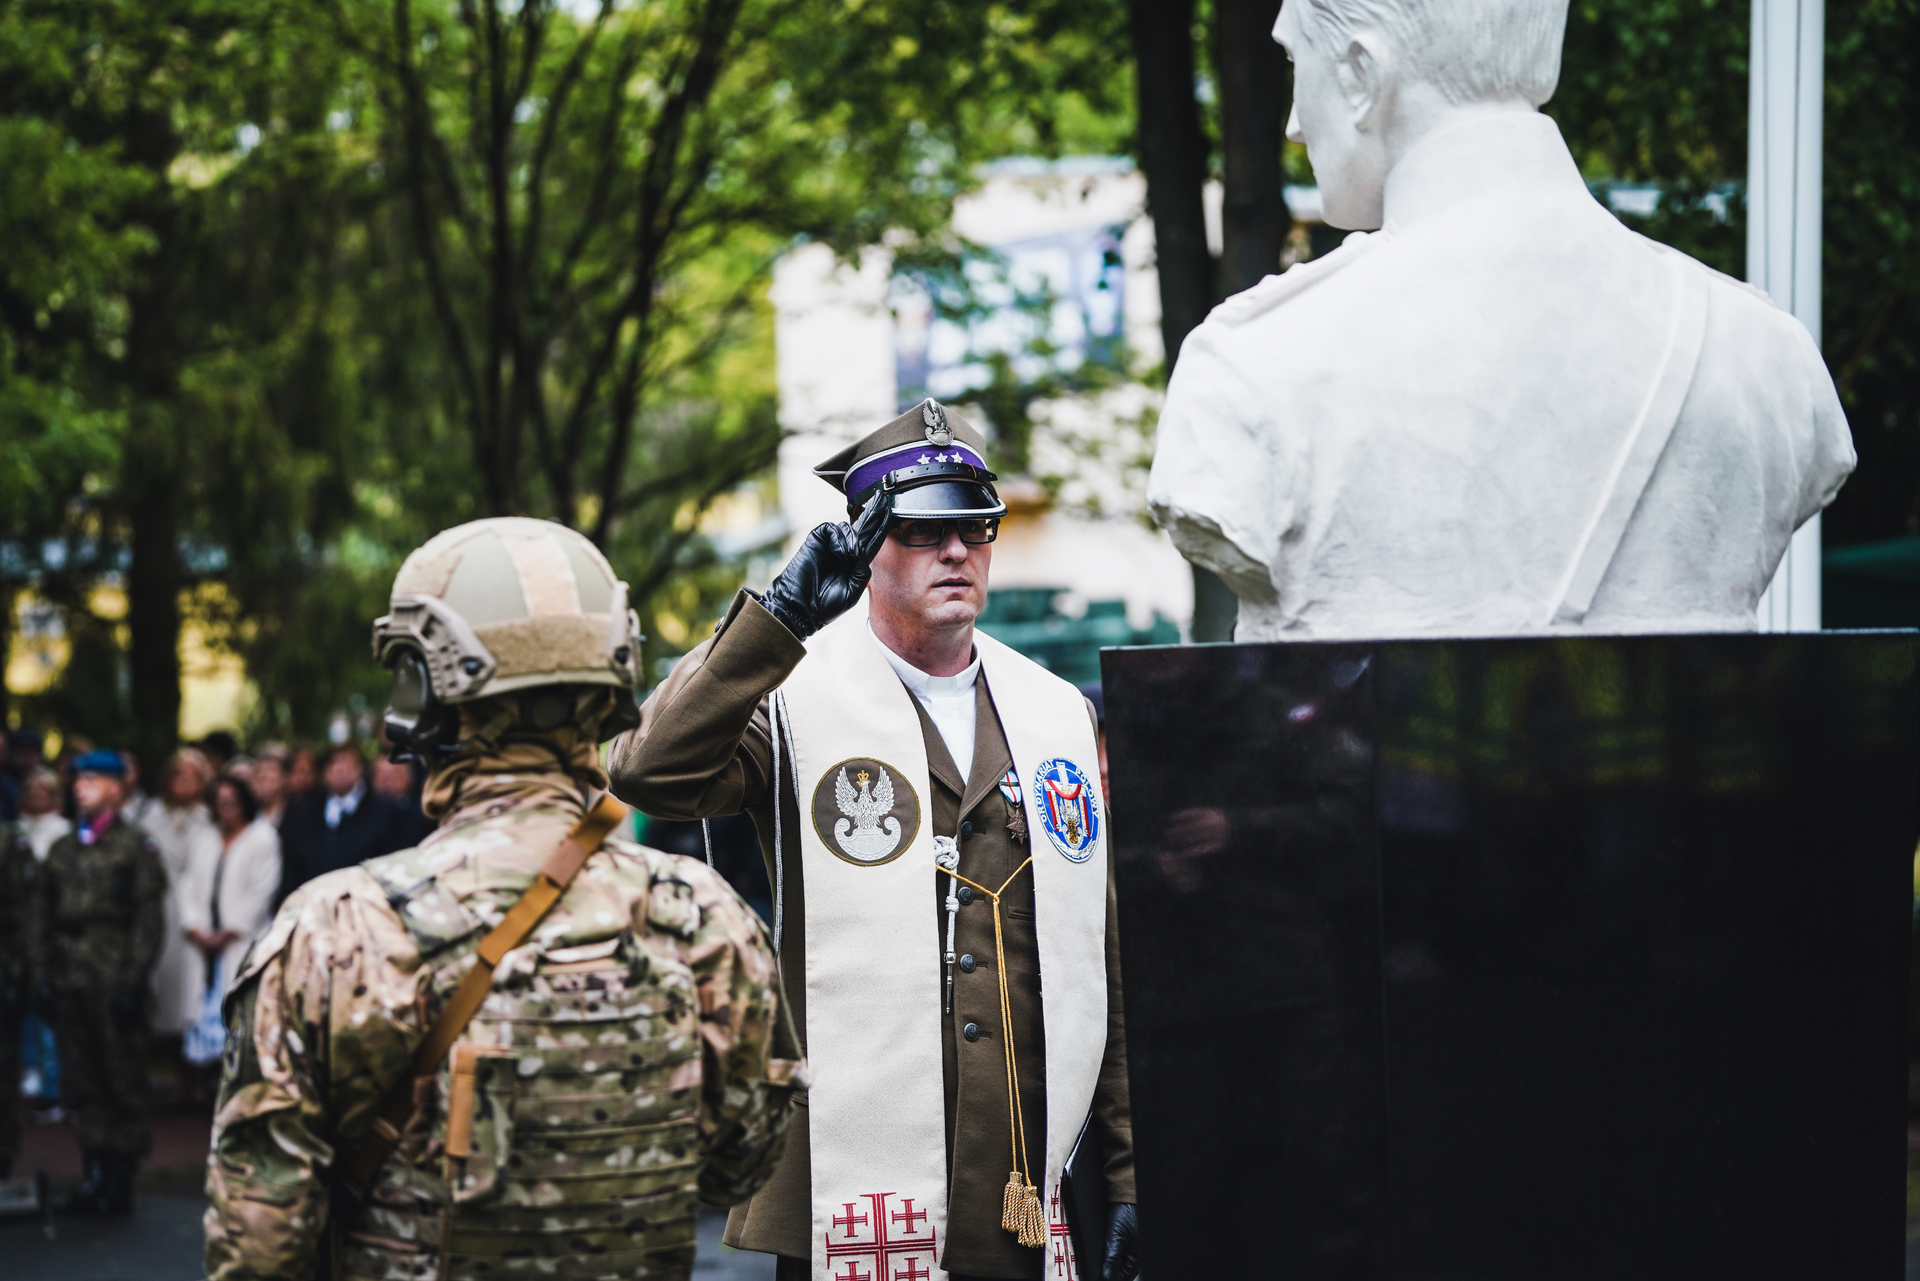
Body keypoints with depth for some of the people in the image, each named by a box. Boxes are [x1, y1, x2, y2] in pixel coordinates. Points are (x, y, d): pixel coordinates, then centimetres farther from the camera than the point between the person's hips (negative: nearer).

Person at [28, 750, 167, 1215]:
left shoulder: (135, 846, 0)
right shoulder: (62, 850, 15)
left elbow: (148, 919, -5)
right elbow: (42, 918, 16)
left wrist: (132, 981, -11)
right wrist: (43, 976, 7)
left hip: (114, 981, -5)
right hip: (71, 985, 5)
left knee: (123, 1084, -2)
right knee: (81, 1087, 7)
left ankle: (120, 1183, 4)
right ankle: (95, 1178, 14)